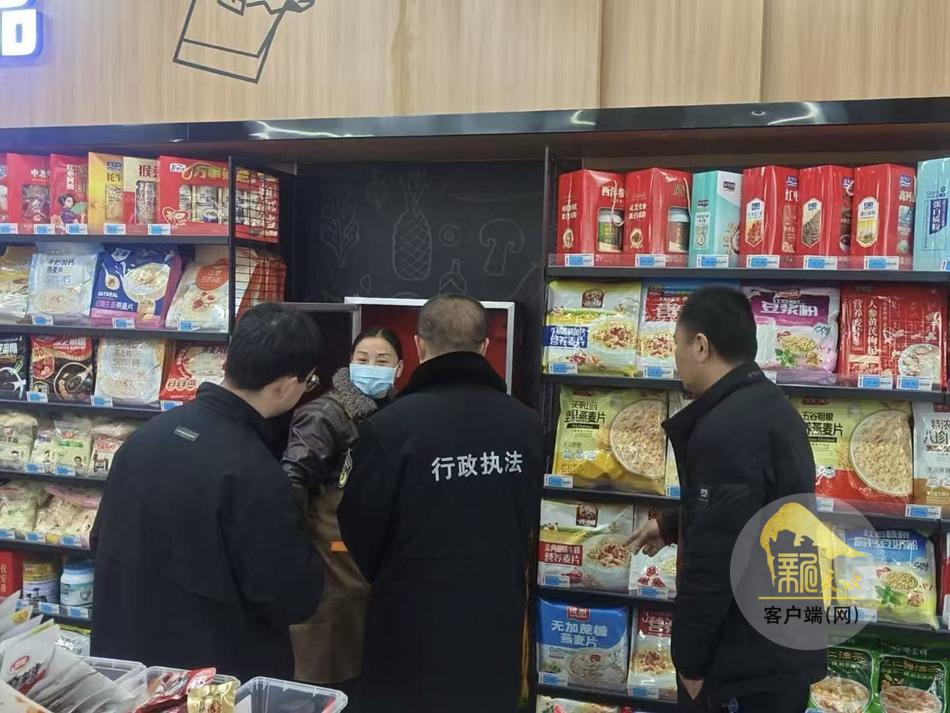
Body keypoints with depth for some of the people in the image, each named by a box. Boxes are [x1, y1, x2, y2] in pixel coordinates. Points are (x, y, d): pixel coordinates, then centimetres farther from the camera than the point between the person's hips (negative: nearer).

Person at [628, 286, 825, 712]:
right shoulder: (771, 405, 7)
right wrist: (671, 525, 34)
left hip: (748, 660, -9)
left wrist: (690, 660, -15)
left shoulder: (725, 429, -26)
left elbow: (712, 561, -27)